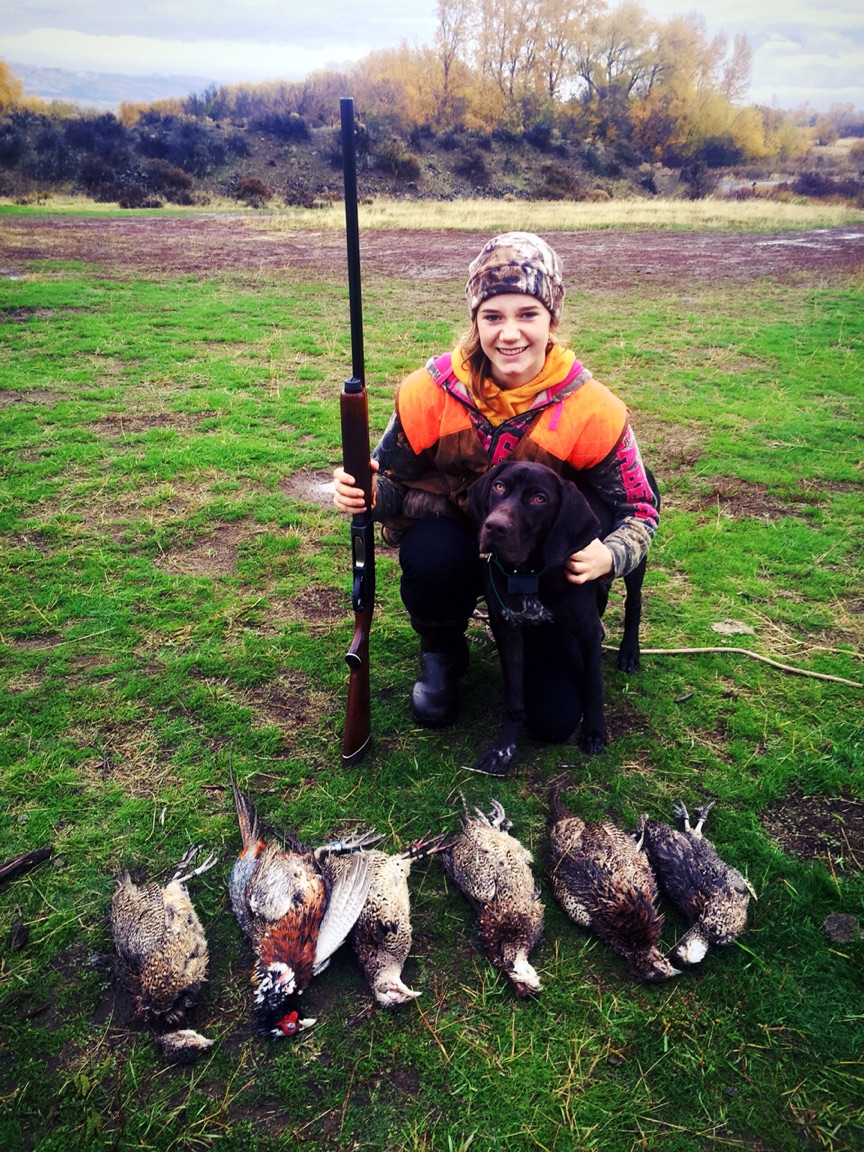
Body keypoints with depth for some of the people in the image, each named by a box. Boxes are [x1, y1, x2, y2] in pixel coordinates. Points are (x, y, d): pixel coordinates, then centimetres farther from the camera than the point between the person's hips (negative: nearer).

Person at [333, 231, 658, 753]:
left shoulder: (591, 409, -20)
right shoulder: (431, 391, -19)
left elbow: (638, 511, -11)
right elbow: (391, 481, -9)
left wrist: (609, 556, -34)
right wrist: (367, 491, -34)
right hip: (456, 542, 1)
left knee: (555, 719, -10)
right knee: (430, 551, -37)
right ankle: (441, 654, -1)